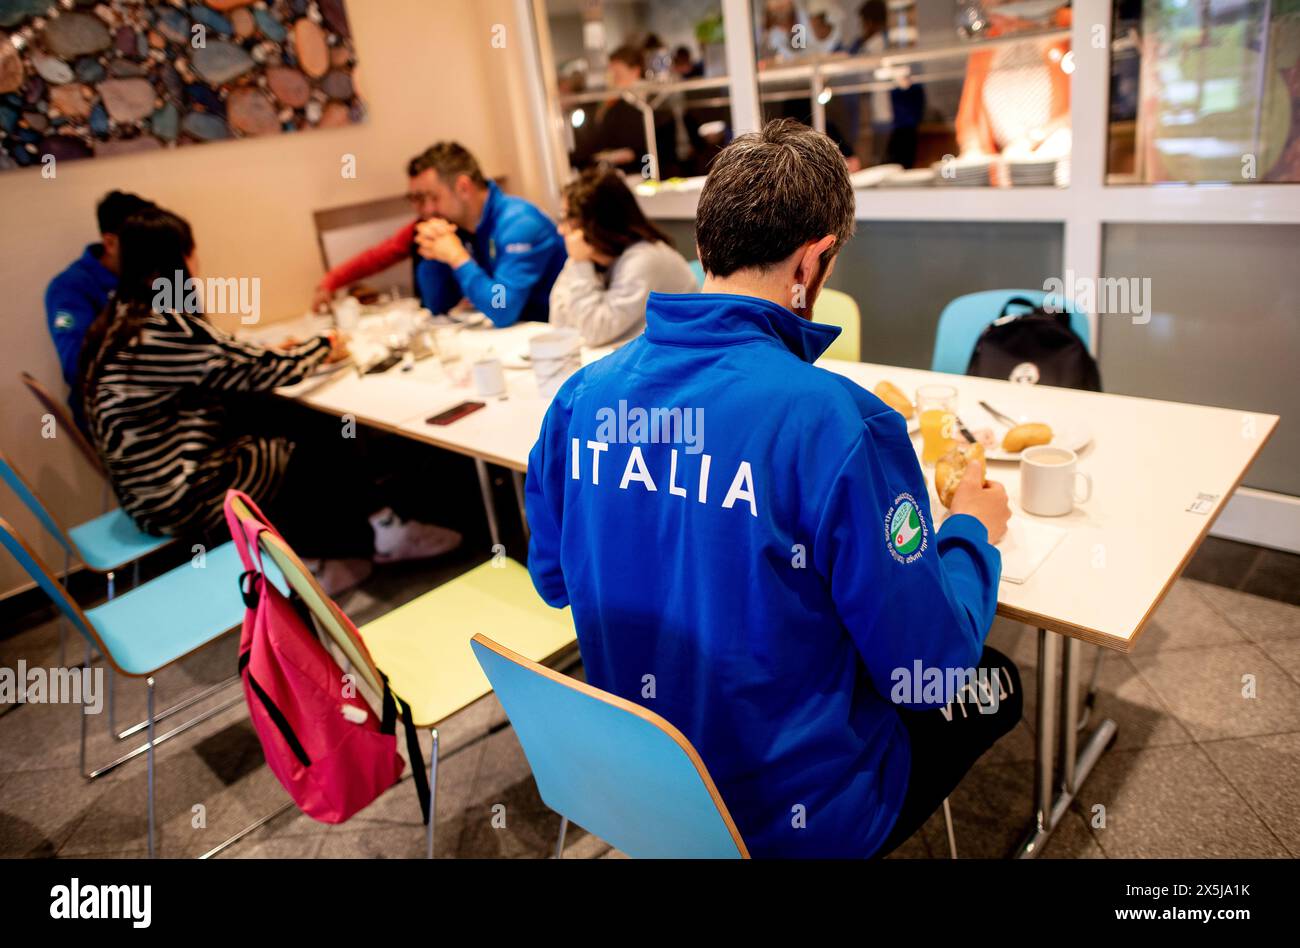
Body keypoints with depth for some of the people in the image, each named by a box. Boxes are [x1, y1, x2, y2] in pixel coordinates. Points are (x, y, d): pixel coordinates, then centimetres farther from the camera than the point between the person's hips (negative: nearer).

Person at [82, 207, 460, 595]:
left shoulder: (119, 320, 4)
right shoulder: (169, 329, -24)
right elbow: (258, 370, -16)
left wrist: (279, 356, 9)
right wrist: (324, 346, 1)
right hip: (188, 499, -9)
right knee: (321, 458, 8)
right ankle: (381, 538, 26)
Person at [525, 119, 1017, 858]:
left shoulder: (582, 396, -11)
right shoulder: (839, 423, -30)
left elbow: (552, 578, 4)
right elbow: (926, 667, -18)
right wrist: (972, 530, 0)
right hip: (785, 814, -6)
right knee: (996, 682, 20)